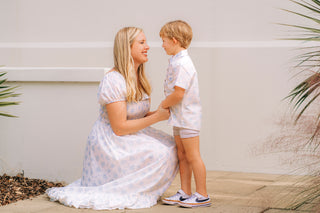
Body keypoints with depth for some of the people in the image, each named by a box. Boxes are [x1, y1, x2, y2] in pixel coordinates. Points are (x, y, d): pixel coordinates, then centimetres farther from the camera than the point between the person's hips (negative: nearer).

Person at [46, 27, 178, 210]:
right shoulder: (113, 81, -22)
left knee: (172, 146, -6)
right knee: (161, 154, -22)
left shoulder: (139, 78, 6)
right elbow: (120, 128, -23)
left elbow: (139, 116, 11)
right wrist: (156, 117, -21)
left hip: (133, 136, 9)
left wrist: (159, 112, -9)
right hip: (110, 142, -9)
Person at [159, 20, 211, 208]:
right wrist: (167, 105, 4)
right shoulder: (177, 62, 11)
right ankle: (185, 193, 21)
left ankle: (202, 195, 3)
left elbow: (178, 94, -25)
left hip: (188, 117, -10)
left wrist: (163, 105, -11)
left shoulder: (182, 64, -20)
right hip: (180, 117, 10)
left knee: (192, 156, -4)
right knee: (182, 156, 14)